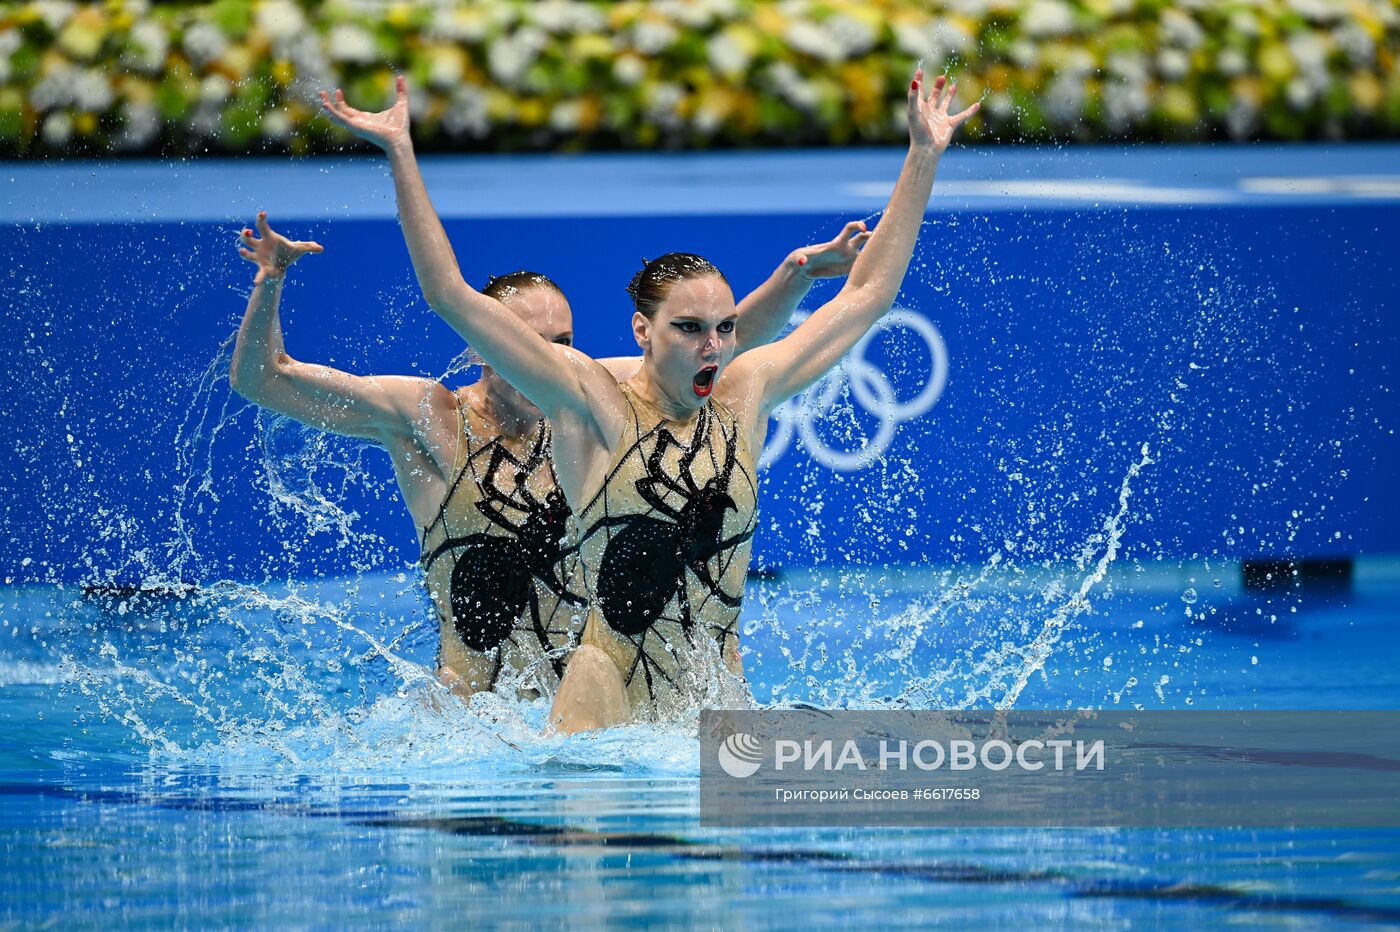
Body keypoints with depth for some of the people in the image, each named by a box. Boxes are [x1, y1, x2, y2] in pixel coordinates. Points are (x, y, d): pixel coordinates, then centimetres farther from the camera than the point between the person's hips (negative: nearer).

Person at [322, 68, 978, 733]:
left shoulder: (743, 394, 8)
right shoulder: (593, 406, -3)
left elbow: (867, 296, 17)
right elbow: (451, 295, -5)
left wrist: (923, 155, 17)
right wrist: (399, 155, -8)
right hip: (607, 701, -5)